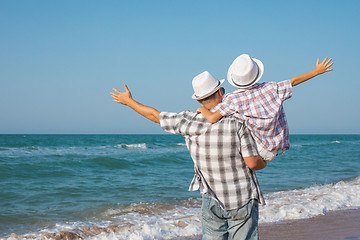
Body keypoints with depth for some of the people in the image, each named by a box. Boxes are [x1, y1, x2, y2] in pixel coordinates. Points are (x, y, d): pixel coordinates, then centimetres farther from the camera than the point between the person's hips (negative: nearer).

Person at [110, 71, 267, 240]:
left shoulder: (190, 122, -7)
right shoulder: (237, 122, -15)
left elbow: (155, 116, 6)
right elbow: (252, 162, -17)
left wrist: (128, 101, 22)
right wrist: (263, 163, 8)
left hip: (212, 201, 3)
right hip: (243, 201, -2)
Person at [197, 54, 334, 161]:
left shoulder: (233, 99, -20)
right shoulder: (270, 89, -12)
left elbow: (212, 118, -26)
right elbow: (294, 81, -2)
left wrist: (202, 109, -3)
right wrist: (317, 71, 11)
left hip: (261, 150, -5)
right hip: (275, 148, 5)